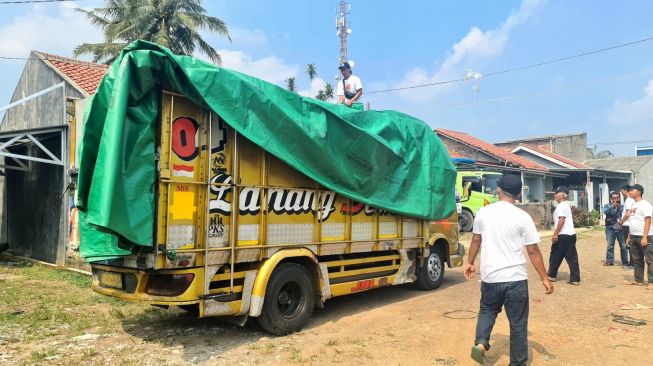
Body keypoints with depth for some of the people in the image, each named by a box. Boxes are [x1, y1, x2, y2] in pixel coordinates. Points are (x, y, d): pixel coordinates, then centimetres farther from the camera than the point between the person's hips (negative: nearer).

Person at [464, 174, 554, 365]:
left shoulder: (483, 212, -1)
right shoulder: (523, 217, -9)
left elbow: (476, 241, 9)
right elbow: (533, 251, -6)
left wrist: (470, 263, 23)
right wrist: (545, 279, 2)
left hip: (490, 276, 2)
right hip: (516, 279, -2)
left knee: (487, 310, 24)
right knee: (518, 323, 12)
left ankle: (480, 343, 4)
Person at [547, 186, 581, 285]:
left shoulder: (561, 206, -12)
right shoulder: (566, 205, 19)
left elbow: (561, 220, -21)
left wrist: (555, 233, -21)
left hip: (563, 235, -9)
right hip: (571, 234, 9)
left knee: (555, 256, 6)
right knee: (572, 257, 5)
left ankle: (552, 275, 17)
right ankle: (575, 279, 4)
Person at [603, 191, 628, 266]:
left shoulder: (622, 206, 6)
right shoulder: (607, 206, 6)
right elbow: (605, 212, -14)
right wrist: (612, 206, -25)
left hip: (620, 228, 0)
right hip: (610, 228, 0)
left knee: (623, 246, 3)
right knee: (610, 246, 4)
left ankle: (625, 261, 13)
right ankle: (609, 261, 12)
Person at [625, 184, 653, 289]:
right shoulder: (633, 205, 15)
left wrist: (644, 237, -23)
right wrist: (630, 236, 17)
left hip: (644, 237, -9)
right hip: (634, 236, 9)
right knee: (637, 260, 13)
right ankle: (638, 280, 21)